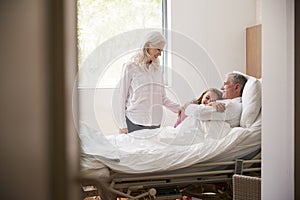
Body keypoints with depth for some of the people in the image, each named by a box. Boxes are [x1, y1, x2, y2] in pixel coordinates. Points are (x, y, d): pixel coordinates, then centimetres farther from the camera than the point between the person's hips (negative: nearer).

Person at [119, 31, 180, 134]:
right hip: (135, 123, -4)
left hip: (155, 123, 4)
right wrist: (123, 125, -5)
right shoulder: (130, 67, -2)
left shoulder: (157, 68, 12)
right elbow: (123, 97, -1)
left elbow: (163, 98, 15)